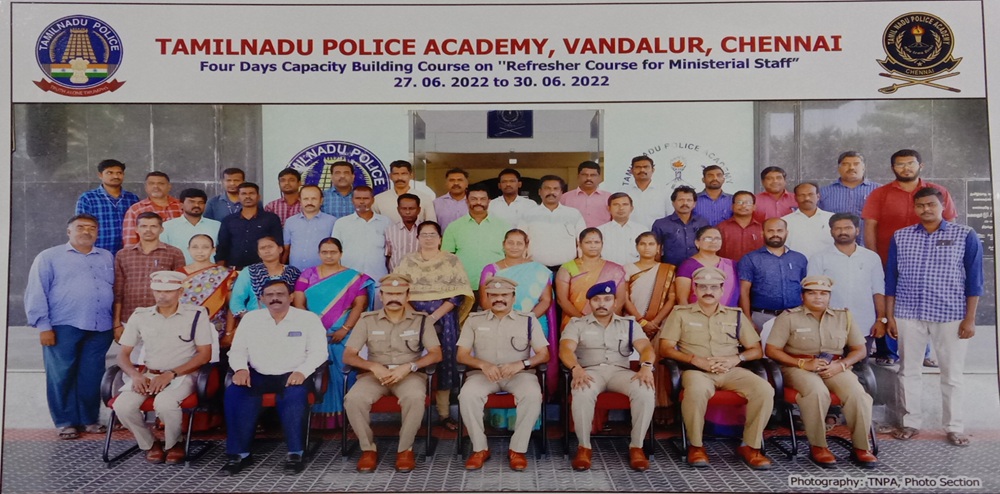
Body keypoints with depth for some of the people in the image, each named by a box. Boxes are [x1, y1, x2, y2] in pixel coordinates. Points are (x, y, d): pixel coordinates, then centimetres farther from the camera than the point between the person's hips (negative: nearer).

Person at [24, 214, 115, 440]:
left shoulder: (108, 258, 17)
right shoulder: (49, 257, 6)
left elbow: (117, 291, 17)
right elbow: (36, 293, 1)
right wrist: (43, 325, -7)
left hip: (100, 328, 3)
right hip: (63, 327, -3)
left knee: (92, 376, 6)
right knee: (61, 376, 1)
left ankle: (89, 419, 17)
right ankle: (65, 422, 12)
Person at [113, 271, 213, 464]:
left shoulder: (196, 315, -2)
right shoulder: (140, 316, 8)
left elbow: (204, 355, -6)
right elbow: (123, 355, 9)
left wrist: (170, 374, -15)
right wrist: (135, 375, -12)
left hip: (182, 375, -4)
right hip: (148, 375, 4)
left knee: (164, 403, -33)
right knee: (122, 406, -23)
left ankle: (174, 444, -1)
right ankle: (149, 444, 5)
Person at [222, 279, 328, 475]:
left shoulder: (308, 318, 2)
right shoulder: (250, 318, 12)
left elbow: (318, 351, -3)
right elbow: (237, 350, 12)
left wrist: (302, 371, -21)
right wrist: (241, 368, -10)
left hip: (291, 375, -3)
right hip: (258, 375, 3)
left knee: (295, 395, -35)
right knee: (235, 392, -27)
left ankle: (295, 453, -21)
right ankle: (239, 453, -16)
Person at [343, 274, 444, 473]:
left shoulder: (420, 320, 4)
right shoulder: (367, 320, 6)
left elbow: (436, 354, -2)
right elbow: (348, 355, 2)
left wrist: (409, 366, -18)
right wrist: (374, 366, -17)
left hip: (409, 374, -1)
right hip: (374, 374, 1)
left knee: (415, 397, -35)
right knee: (353, 399, -29)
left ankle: (405, 449, -12)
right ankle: (368, 448, -6)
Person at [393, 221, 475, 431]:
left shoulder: (452, 260, 5)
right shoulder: (408, 261, 9)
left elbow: (458, 293, -3)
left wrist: (434, 316, -13)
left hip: (444, 318, 0)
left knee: (444, 360, -1)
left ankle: (444, 412, 7)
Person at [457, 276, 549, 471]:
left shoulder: (528, 320, 8)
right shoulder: (473, 320, 9)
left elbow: (544, 354, 4)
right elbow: (462, 355, 4)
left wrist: (521, 364, -16)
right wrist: (483, 364, -16)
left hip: (519, 373, 0)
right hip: (483, 372, 1)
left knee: (533, 395, -33)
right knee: (467, 395, -31)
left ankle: (517, 449, -16)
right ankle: (479, 448, -12)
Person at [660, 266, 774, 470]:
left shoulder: (736, 315, 19)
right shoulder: (680, 314, 11)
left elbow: (757, 350, 16)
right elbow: (665, 349, 1)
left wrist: (736, 358, -6)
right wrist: (696, 360, -12)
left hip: (731, 371, 3)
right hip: (696, 370, -3)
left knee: (765, 390, -24)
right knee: (697, 391, -38)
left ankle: (750, 445, -6)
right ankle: (695, 445, -14)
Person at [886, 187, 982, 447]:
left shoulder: (966, 236, 0)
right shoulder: (900, 237, 5)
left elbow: (974, 279, 0)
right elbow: (891, 278, 7)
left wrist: (970, 318, -5)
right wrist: (889, 315, 3)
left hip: (951, 315, -2)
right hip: (908, 315, 2)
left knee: (952, 374, 6)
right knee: (908, 370, 8)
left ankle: (955, 427, 19)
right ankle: (911, 422, 21)